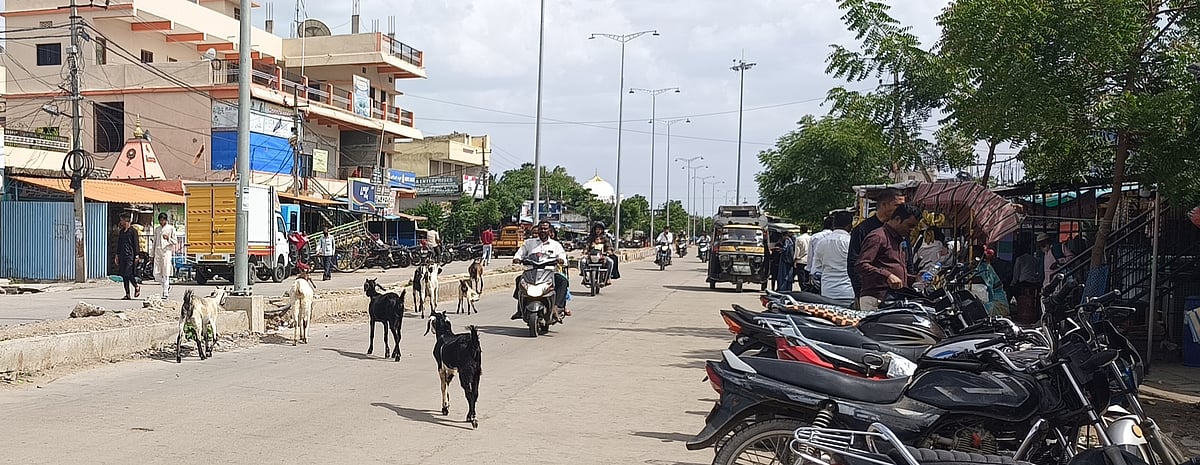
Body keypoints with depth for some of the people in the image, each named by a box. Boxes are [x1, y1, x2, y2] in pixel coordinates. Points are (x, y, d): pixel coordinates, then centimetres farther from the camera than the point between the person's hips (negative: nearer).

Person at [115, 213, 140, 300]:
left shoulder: (133, 231, -5)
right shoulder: (121, 232, 15)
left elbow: (136, 244, -7)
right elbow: (119, 244, 20)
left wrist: (136, 256, -11)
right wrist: (117, 255, 16)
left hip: (130, 255, -7)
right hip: (122, 256, 7)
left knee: (128, 274, -13)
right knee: (124, 275, 5)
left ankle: (137, 287, 12)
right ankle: (127, 294, 9)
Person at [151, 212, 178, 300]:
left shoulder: (171, 228, 3)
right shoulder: (157, 229, 15)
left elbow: (175, 242, 3)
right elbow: (155, 242, 19)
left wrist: (168, 238, -16)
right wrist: (152, 254, 15)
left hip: (167, 251, -4)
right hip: (158, 252, 4)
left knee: (166, 274, -6)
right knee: (156, 273, -3)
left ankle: (165, 293, -2)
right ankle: (167, 287, 18)